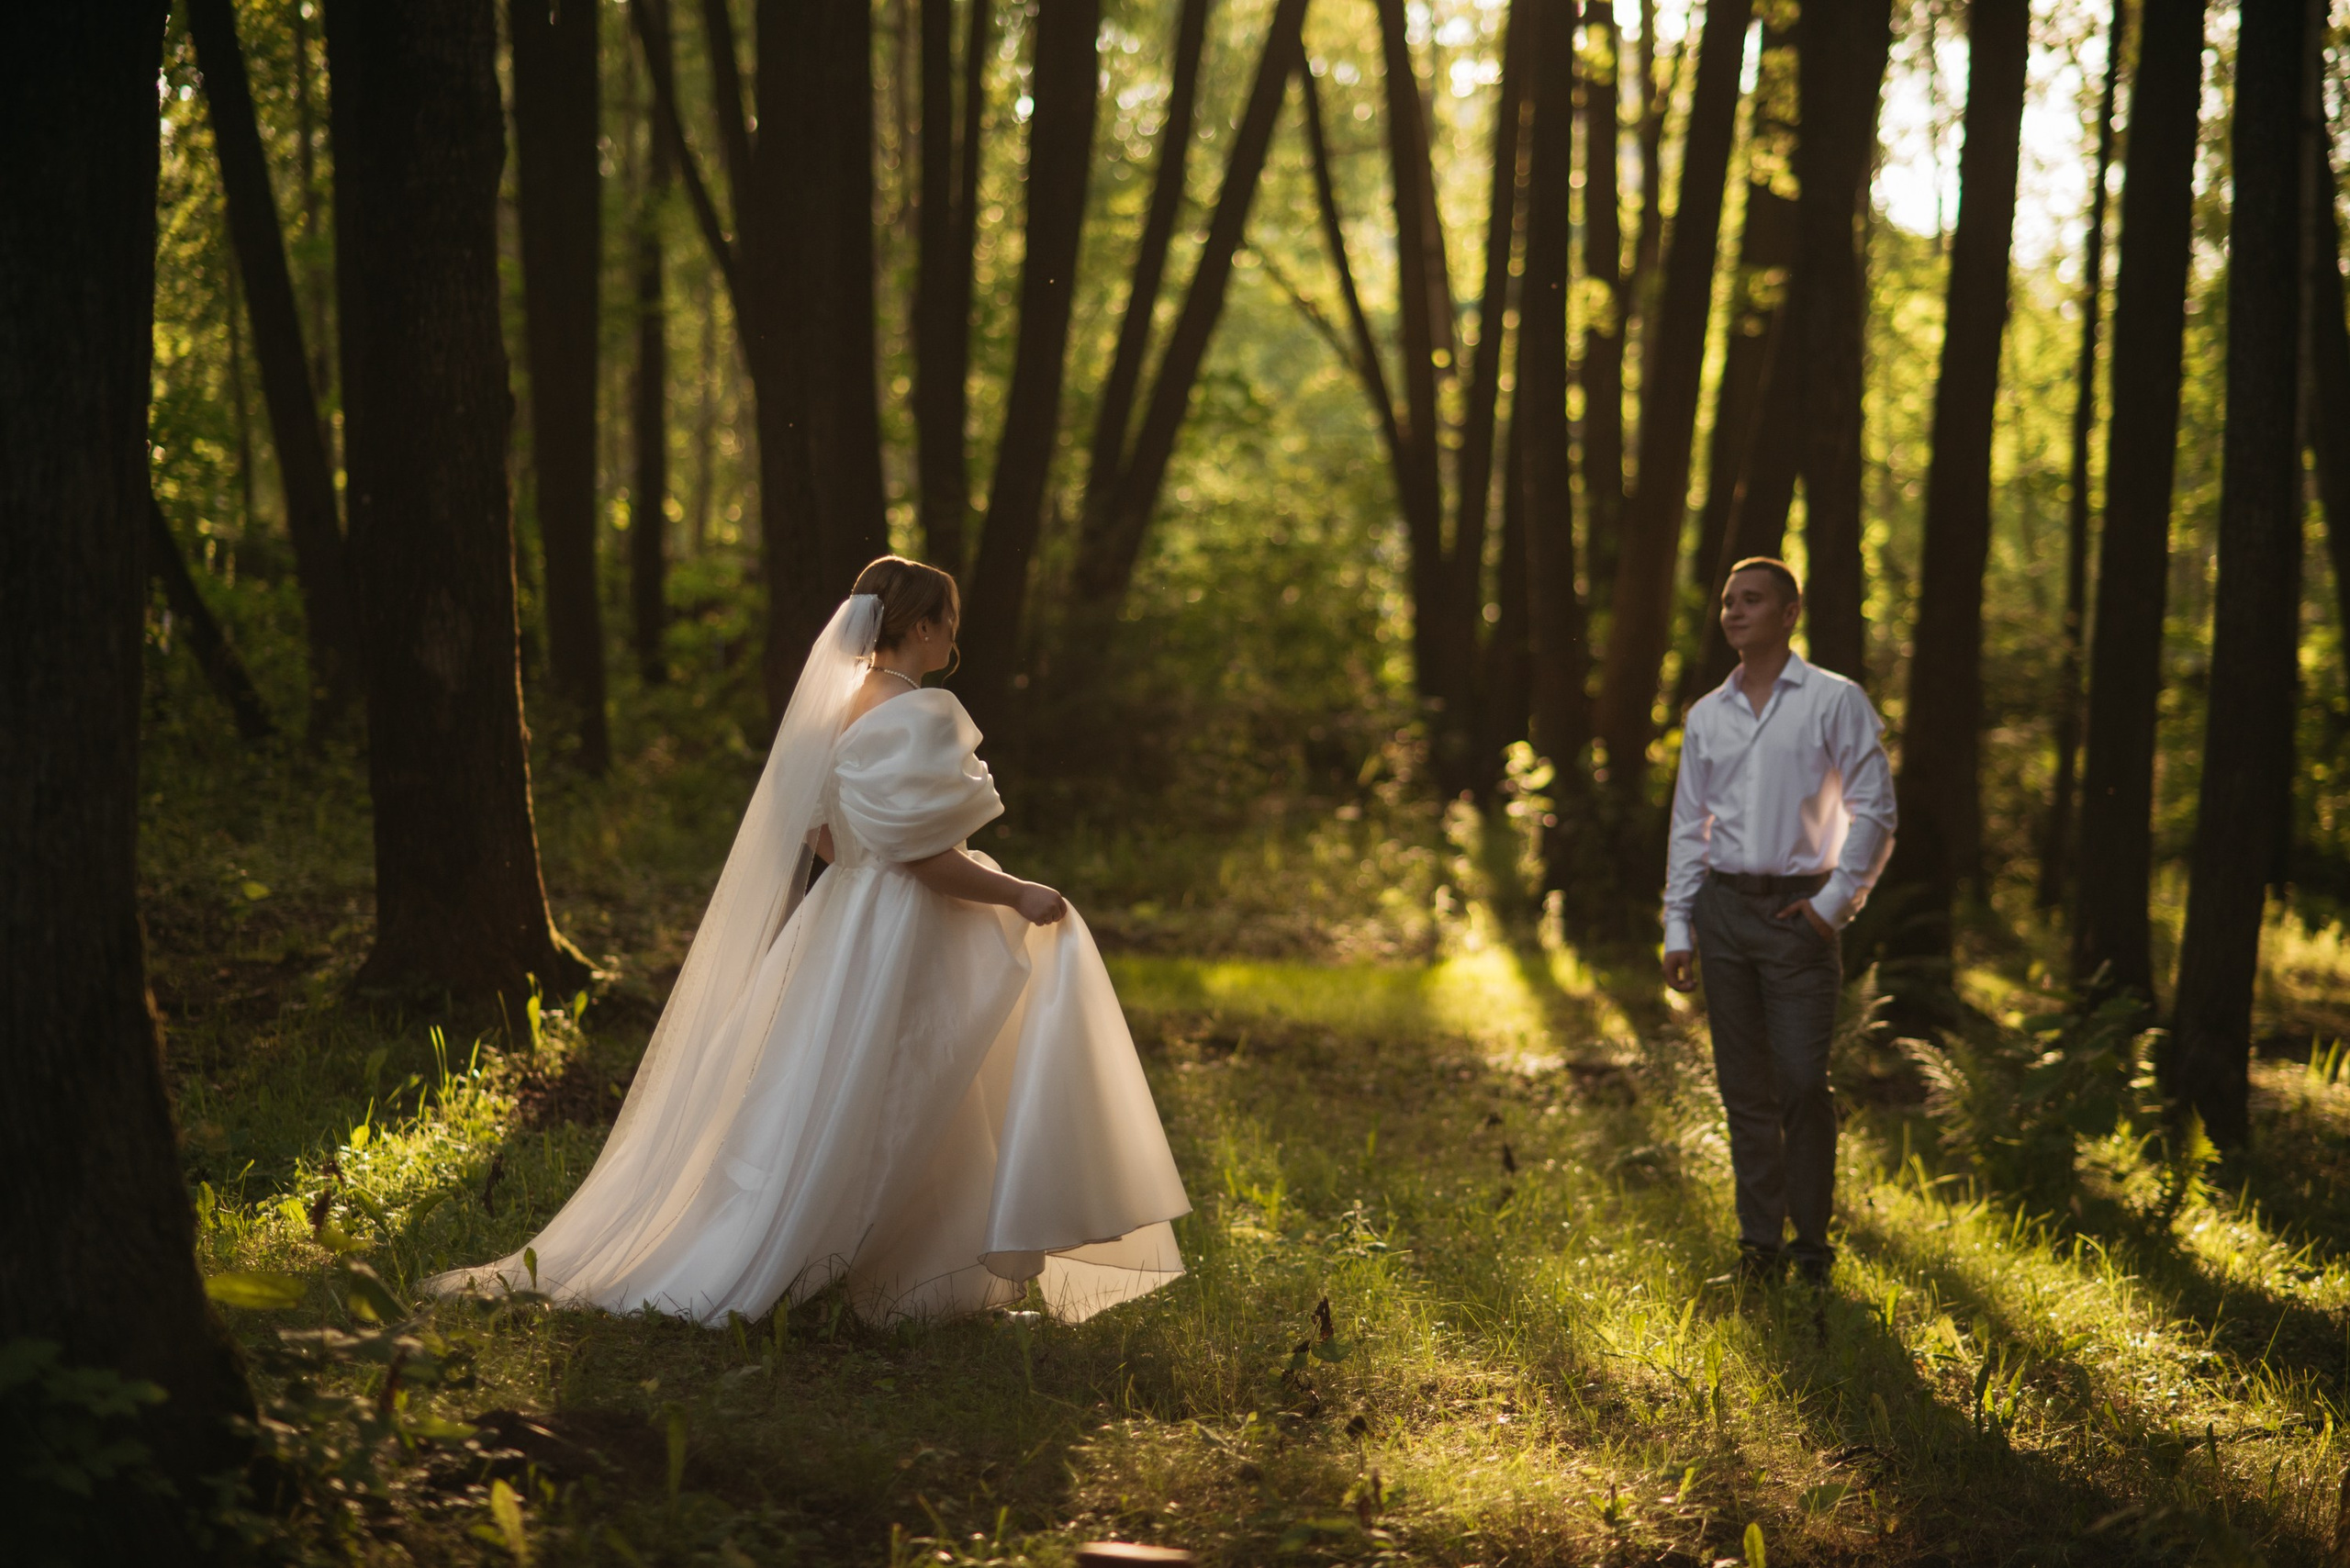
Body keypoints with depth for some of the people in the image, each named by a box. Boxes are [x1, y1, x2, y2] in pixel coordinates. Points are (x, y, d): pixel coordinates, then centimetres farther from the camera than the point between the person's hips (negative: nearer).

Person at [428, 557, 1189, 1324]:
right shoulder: (920, 716, -19)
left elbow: (819, 836, 14)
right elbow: (924, 857, -23)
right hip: (901, 937, -9)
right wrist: (1017, 895, -14)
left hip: (844, 915, 9)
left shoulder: (840, 704, 8)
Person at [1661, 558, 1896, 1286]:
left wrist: (1837, 899, -10)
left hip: (1799, 910, -4)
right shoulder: (1705, 716, 13)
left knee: (1803, 1083, -9)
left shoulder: (1835, 702, 1)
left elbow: (1874, 810, -2)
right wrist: (1678, 928, 9)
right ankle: (1760, 1244, 12)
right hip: (1724, 906, 4)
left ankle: (1812, 1246, 1)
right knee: (1744, 1087, 5)